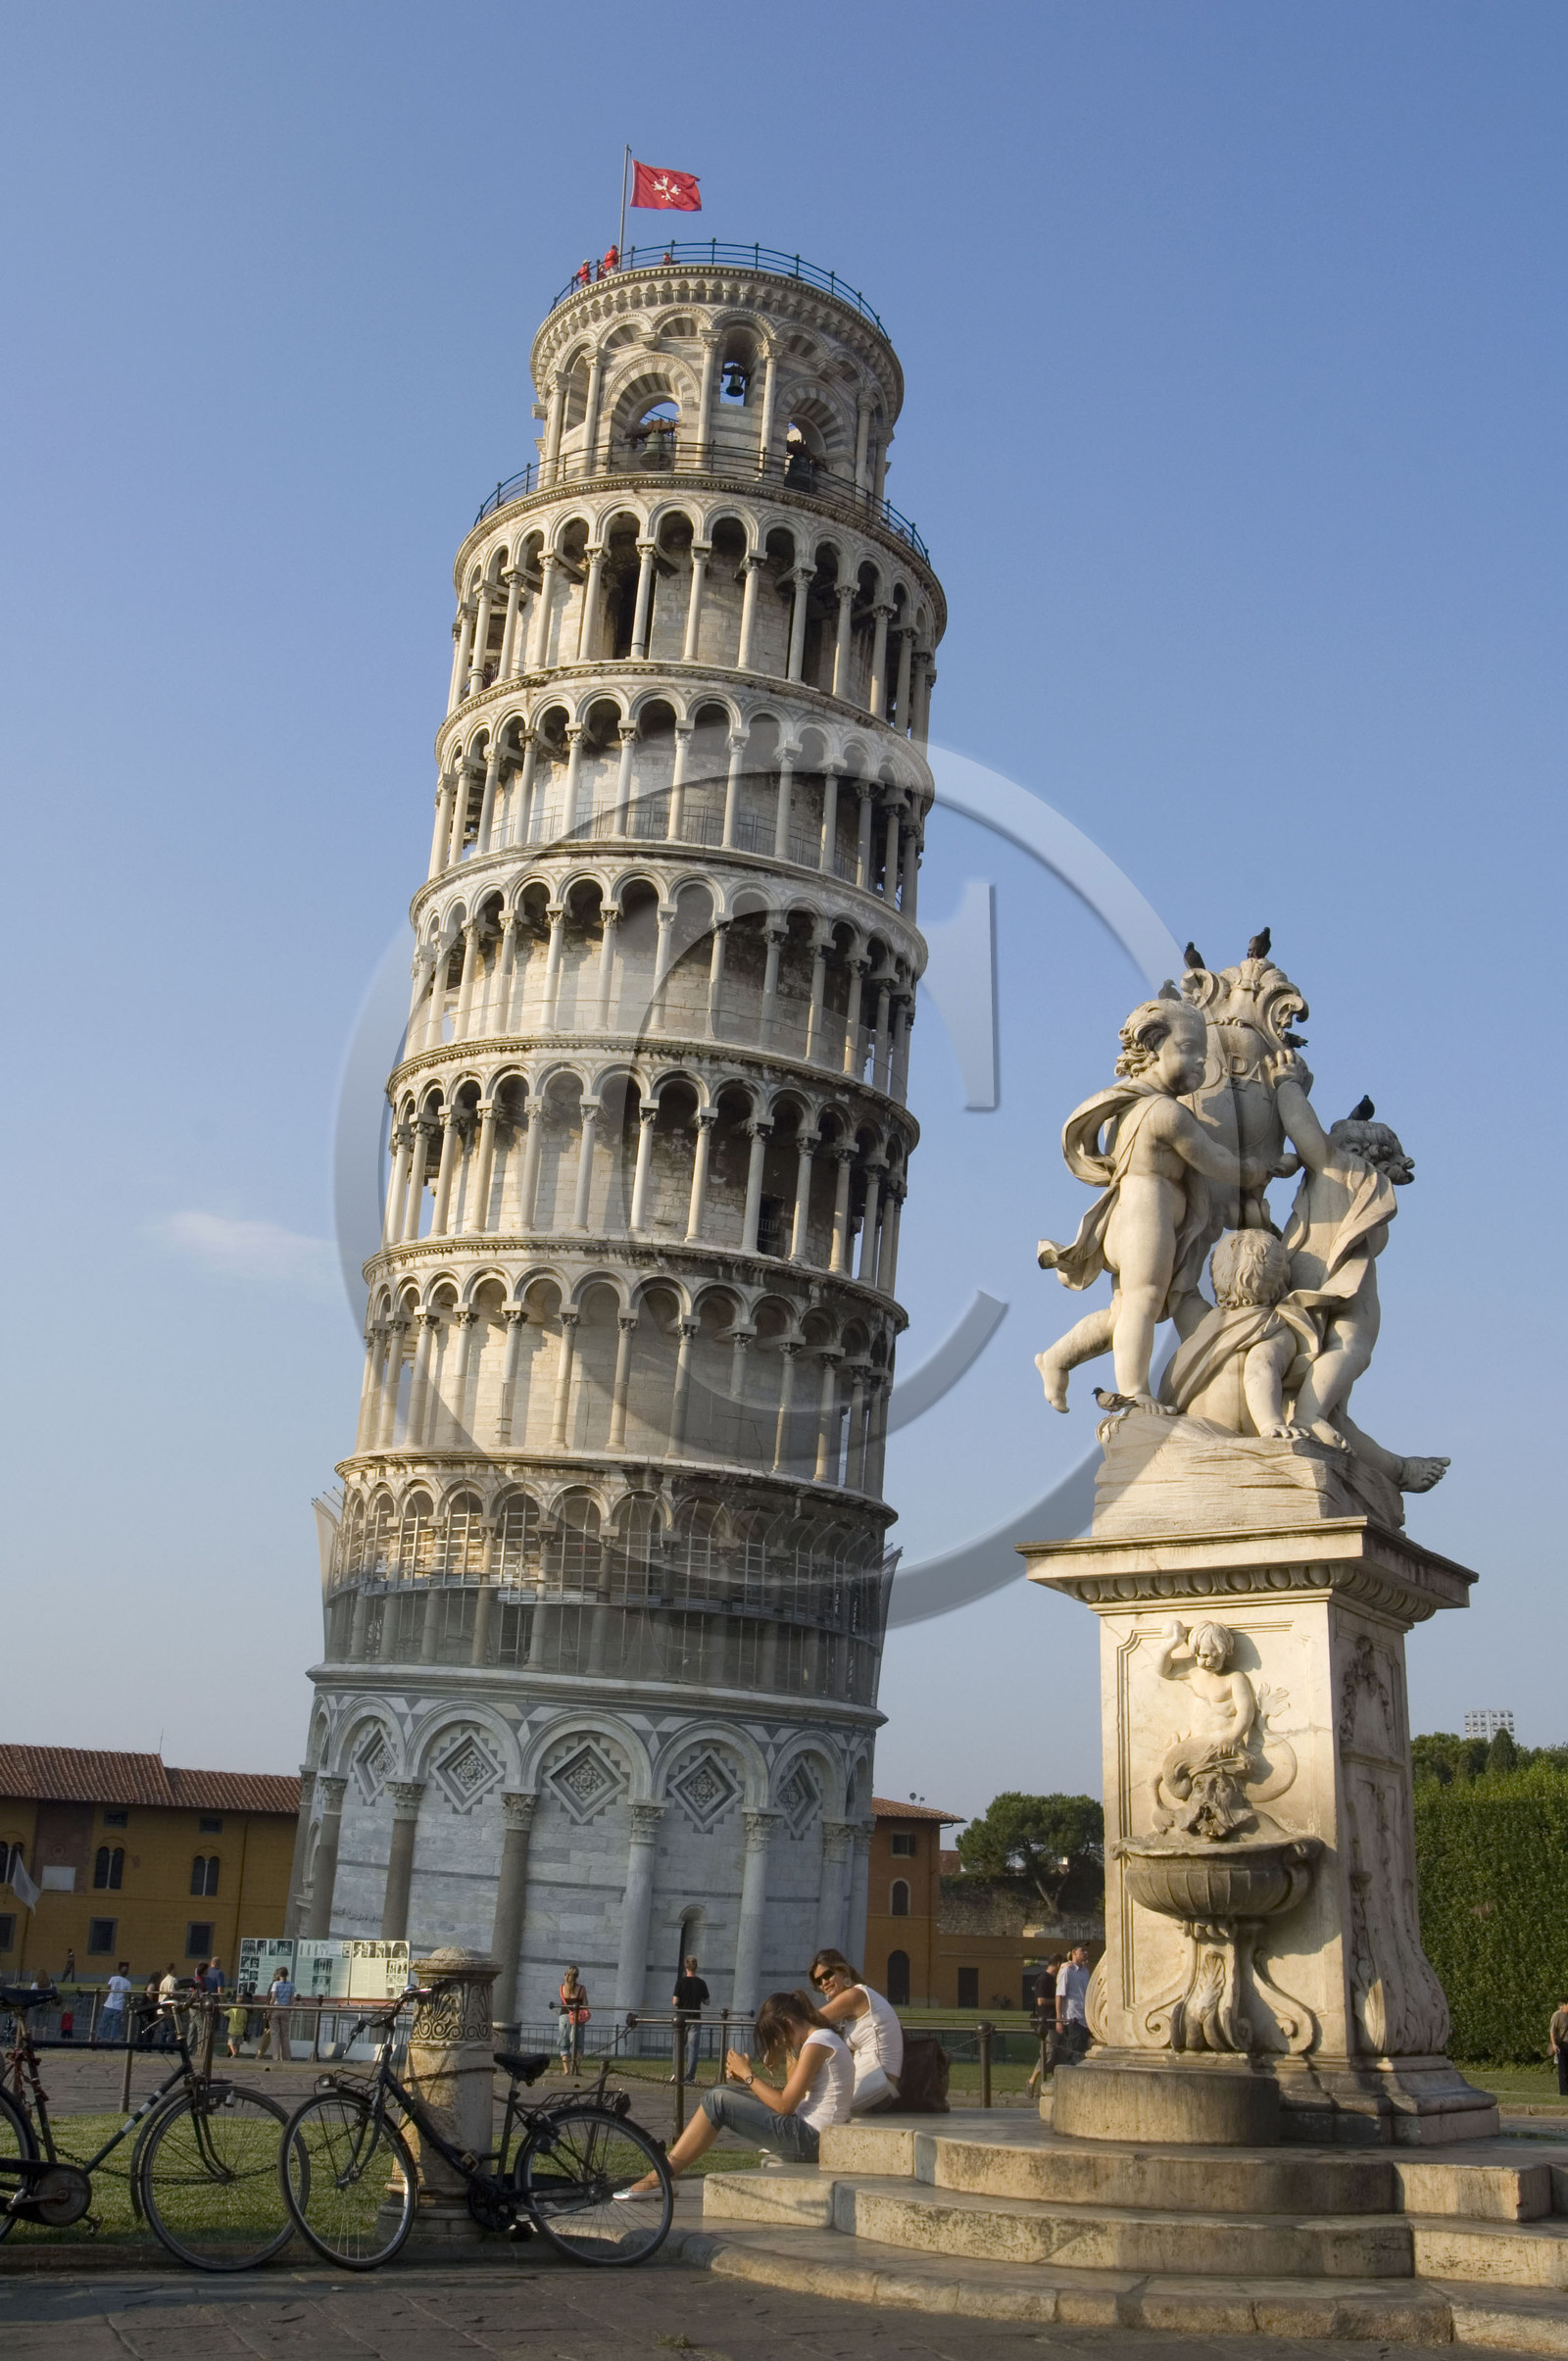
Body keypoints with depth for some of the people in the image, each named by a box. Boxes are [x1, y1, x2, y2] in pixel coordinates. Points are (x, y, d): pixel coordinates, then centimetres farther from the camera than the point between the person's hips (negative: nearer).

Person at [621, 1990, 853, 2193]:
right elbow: (791, 2095, 13)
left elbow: (784, 2105, -16)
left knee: (718, 2101, -10)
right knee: (725, 2093, 11)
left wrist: (748, 2075, -5)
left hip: (808, 2138, -10)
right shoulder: (829, 2038, 16)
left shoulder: (817, 2044, -13)